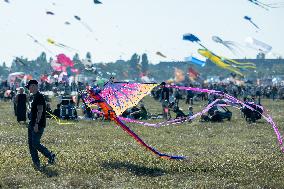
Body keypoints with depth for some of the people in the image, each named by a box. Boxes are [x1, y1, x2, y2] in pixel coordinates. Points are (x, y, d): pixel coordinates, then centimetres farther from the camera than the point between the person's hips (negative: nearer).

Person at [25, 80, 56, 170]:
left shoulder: (39, 97, -15)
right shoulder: (34, 96, 17)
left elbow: (40, 111, -21)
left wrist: (36, 124, -25)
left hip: (38, 125, -10)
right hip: (32, 125, 10)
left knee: (35, 144, -11)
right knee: (31, 144, 7)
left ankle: (50, 156, 4)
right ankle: (36, 163, 9)